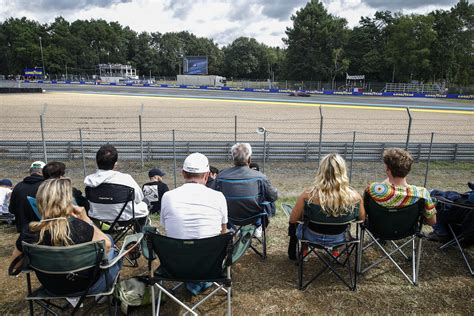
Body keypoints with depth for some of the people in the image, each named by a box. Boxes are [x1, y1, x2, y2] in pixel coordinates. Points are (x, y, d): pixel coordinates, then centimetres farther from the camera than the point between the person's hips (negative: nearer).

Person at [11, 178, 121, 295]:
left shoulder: (29, 231, -19)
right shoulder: (78, 227, -33)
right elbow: (106, 244, -16)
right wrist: (86, 220, -11)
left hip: (52, 289, 4)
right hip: (86, 287, -4)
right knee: (112, 249, 24)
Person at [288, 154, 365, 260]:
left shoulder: (309, 194, -26)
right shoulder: (354, 196, -22)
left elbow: (293, 219, -14)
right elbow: (361, 219, -3)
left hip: (312, 237, -2)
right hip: (338, 239, 2)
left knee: (295, 223, 30)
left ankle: (293, 252, 46)